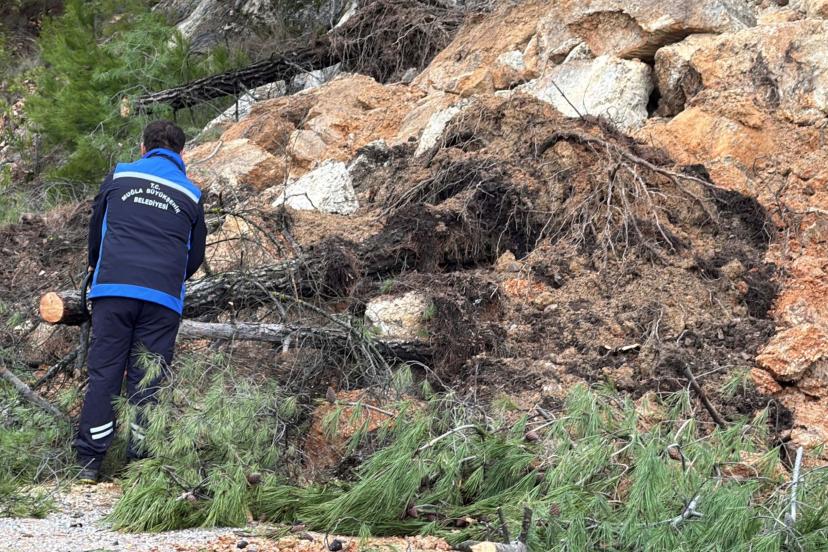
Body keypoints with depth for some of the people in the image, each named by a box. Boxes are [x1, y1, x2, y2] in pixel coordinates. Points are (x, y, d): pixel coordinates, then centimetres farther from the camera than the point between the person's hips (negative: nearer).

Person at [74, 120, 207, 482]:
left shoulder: (118, 177, 13)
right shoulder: (191, 195, 14)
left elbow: (95, 231, 21)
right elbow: (195, 259, 20)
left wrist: (97, 271, 39)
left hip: (112, 290, 0)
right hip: (163, 299, 0)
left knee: (103, 373, 3)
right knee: (147, 382, 4)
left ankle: (89, 460, 0)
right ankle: (139, 463, 4)